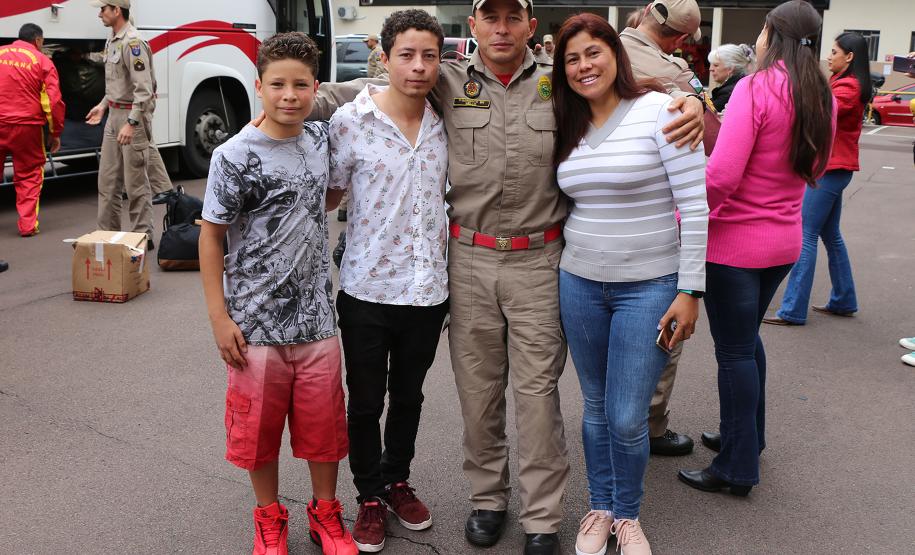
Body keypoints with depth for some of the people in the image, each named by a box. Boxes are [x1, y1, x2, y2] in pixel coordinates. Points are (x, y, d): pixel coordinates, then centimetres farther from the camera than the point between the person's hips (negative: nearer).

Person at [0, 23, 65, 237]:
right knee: (29, 176, 10)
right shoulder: (43, 61, -1)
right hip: (27, 127, -2)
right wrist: (56, 133, 4)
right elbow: (54, 101, -5)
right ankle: (27, 224, 7)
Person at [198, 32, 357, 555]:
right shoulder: (235, 156, -12)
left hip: (318, 316, 4)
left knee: (324, 422, 12)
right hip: (256, 322, -3)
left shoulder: (321, 138, 2)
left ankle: (326, 512, 33)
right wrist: (220, 317, -10)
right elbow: (211, 235, -7)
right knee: (260, 425, 11)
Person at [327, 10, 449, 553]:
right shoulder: (350, 121, -10)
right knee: (365, 402, 11)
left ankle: (398, 480, 39)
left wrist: (443, 255, 9)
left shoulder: (444, 122, 0)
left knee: (409, 396, 19)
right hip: (368, 289, -3)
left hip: (428, 289, 3)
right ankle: (370, 497, 30)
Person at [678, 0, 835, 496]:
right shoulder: (821, 98, 6)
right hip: (784, 239, 8)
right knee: (747, 339, 24)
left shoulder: (755, 89, -18)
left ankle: (737, 468, 15)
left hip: (735, 241, -8)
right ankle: (748, 437, 39)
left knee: (734, 351, 3)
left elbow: (720, 175, -25)